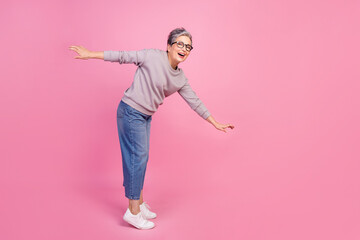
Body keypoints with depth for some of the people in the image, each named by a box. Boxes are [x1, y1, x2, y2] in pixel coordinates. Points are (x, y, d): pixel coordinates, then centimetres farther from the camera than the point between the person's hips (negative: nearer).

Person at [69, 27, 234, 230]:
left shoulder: (180, 79, 5)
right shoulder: (153, 57, -13)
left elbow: (195, 102, 11)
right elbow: (124, 56, -11)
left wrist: (216, 124, 14)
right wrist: (90, 54, -12)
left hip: (145, 117, 7)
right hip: (131, 112, -7)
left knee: (141, 159, 13)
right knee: (138, 158, -6)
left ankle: (139, 203, 28)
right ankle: (133, 211, 5)